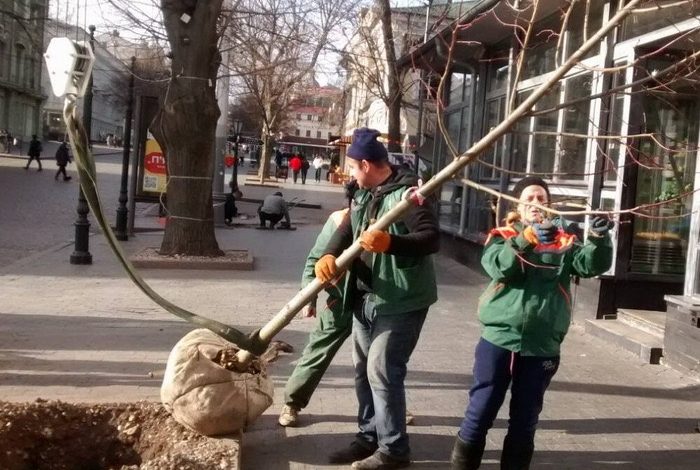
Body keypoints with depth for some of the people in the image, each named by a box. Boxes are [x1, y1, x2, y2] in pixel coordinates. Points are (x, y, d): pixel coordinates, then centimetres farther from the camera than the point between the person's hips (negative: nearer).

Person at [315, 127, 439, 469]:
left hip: (401, 301, -9)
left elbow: (432, 239, -24)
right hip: (366, 298, 9)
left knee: (382, 371, -8)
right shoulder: (364, 195, 12)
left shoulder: (407, 193, -16)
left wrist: (390, 242, -41)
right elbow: (345, 230, 4)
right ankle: (368, 437, 29)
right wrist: (328, 256, -18)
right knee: (363, 369, 15)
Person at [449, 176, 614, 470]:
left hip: (541, 348, 2)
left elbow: (593, 264, -7)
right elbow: (499, 265, -16)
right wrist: (529, 236, -29)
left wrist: (599, 238, -27)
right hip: (498, 341, -1)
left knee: (525, 420, 13)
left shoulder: (565, 243, 8)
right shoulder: (502, 236, 4)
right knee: (480, 412, 5)